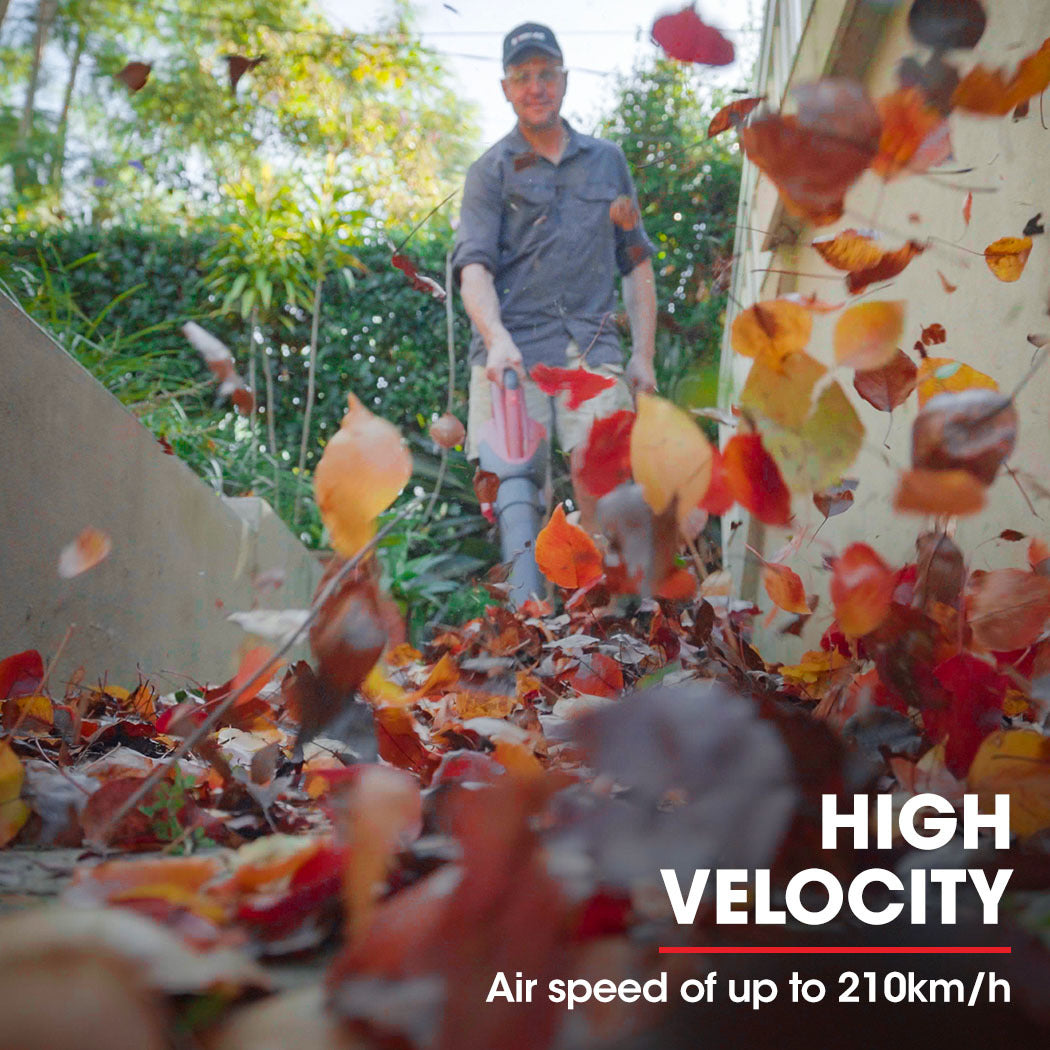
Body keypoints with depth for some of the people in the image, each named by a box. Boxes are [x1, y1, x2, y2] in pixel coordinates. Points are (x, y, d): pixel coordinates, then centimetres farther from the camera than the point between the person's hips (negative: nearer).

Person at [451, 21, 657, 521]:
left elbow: (636, 263, 22)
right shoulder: (490, 170, 11)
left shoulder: (608, 160, 21)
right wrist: (497, 340, -20)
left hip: (592, 348, 1)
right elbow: (473, 266, -2)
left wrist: (643, 354, 11)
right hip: (511, 350, -1)